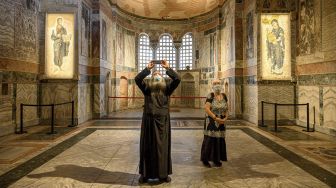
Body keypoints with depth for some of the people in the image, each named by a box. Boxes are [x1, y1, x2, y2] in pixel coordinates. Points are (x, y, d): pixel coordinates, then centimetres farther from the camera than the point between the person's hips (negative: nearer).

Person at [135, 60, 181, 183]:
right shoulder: (146, 86, 7)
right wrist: (148, 68, -8)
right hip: (149, 119, 0)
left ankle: (163, 174, 21)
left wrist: (167, 68, -5)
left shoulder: (167, 86, 9)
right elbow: (137, 79, -10)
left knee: (162, 146, 8)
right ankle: (145, 173, 20)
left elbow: (177, 79, -6)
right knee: (147, 146, 7)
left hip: (163, 120, 1)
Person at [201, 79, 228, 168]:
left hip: (221, 122, 5)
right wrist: (216, 118, -18)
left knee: (220, 140, 9)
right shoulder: (210, 96, -10)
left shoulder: (224, 96, 7)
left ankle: (216, 159, 24)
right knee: (209, 140, -2)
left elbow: (226, 109, 12)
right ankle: (205, 159, 12)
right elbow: (207, 109, -17)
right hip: (211, 122, -5)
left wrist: (225, 118, -4)